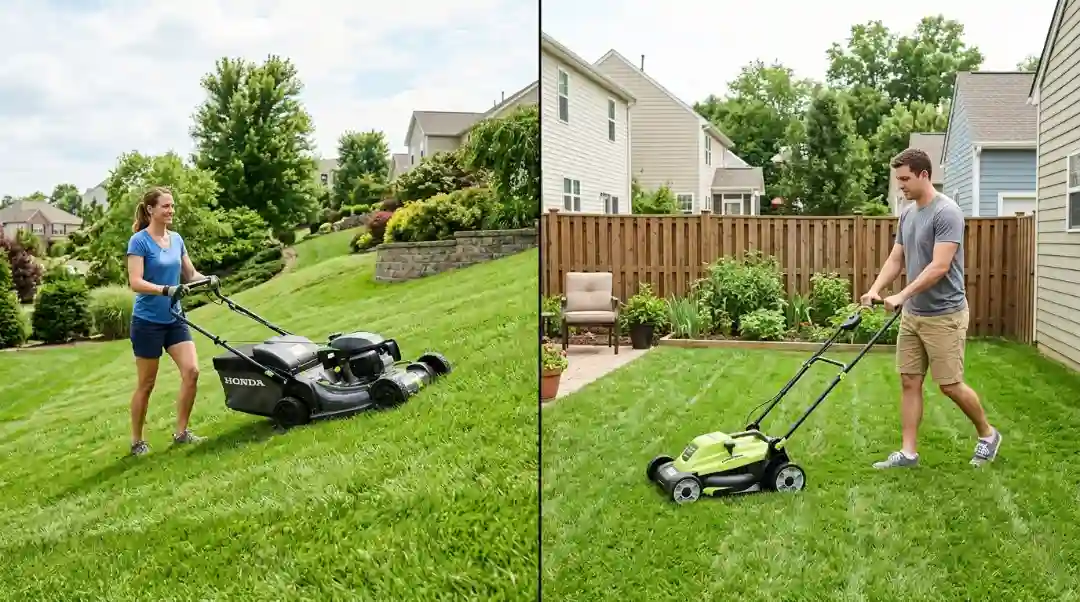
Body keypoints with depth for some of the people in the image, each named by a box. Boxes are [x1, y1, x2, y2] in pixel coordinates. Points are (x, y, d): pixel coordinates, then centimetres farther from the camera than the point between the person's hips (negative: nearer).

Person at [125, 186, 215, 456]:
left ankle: (181, 432, 7)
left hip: (174, 319, 6)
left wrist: (208, 280, -8)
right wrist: (166, 289, -35)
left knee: (191, 371, -7)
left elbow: (190, 275, 13)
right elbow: (135, 282, -21)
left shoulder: (176, 239, 6)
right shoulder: (139, 241, -12)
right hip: (148, 322, -5)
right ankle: (137, 441, 19)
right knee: (146, 384, 4)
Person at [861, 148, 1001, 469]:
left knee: (950, 385, 1)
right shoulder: (907, 213, 9)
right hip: (911, 314, 8)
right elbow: (896, 259, 12)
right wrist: (875, 289, -3)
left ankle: (987, 434, 25)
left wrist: (901, 296, -26)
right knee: (909, 382, 6)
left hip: (944, 315, -8)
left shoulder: (947, 212, -17)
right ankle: (908, 451, 11)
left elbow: (939, 267, -23)